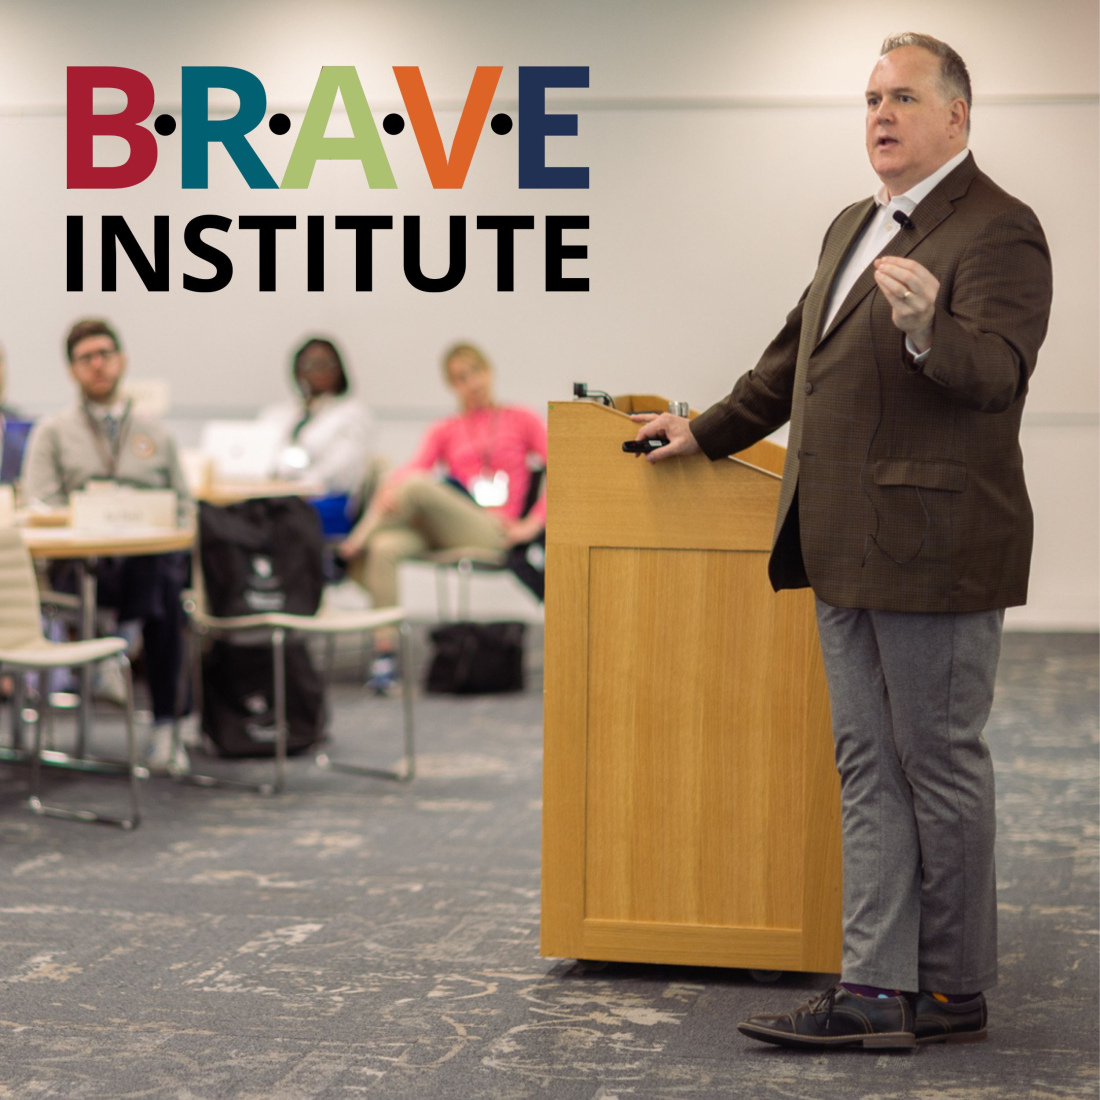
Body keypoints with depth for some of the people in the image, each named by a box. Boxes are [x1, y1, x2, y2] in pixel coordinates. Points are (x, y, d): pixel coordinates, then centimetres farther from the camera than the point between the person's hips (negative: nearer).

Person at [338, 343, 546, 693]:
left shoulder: (521, 421, 16)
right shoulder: (444, 431, 22)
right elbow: (415, 466, 2)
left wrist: (532, 524, -4)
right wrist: (390, 487, -22)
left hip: (491, 532, -3)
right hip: (439, 532, 3)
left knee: (418, 484, -32)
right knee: (382, 548, -33)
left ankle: (349, 550, -21)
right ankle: (385, 653, -37)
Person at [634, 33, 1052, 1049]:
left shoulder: (998, 231, -8)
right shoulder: (855, 228, 19)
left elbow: (998, 369, -22)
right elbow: (795, 357, 31)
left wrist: (927, 330, -41)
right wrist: (707, 433, 36)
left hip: (933, 548, -9)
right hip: (849, 550, 9)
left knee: (940, 766, 0)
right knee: (869, 769, 8)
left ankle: (953, 991, 11)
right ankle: (878, 990, 11)